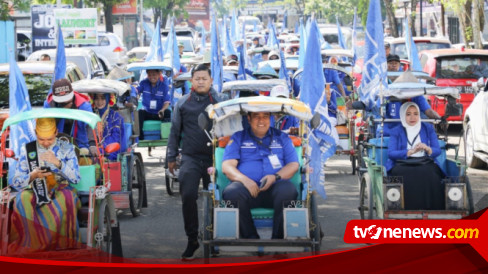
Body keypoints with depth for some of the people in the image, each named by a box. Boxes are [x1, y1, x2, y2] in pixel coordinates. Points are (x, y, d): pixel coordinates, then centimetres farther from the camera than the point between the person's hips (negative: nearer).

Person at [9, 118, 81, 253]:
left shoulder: (66, 148, 8)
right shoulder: (27, 150, 8)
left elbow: (76, 178, 0)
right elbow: (16, 182, 6)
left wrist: (58, 163, -14)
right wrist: (32, 176, -15)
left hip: (60, 188, 0)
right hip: (35, 190, 1)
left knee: (66, 197, -37)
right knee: (23, 198, -35)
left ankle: (63, 243, -25)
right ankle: (27, 242, -26)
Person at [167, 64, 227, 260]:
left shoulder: (219, 101, 5)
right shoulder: (183, 103, 10)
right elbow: (175, 131, 15)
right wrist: (172, 157, 12)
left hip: (214, 157, 0)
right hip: (191, 157, 0)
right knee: (188, 196, -12)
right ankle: (192, 240, -3)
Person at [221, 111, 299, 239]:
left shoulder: (282, 137, 21)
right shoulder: (238, 138, 19)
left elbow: (294, 165, 12)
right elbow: (227, 166, 7)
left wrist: (275, 177, -9)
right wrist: (244, 179, -14)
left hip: (275, 187, 0)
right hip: (247, 186, 0)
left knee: (287, 190, -35)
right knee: (232, 193, -34)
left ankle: (278, 238, -27)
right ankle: (251, 238, -25)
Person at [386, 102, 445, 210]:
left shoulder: (428, 128, 19)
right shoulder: (396, 132, 14)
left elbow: (437, 150, 9)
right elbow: (391, 153, -2)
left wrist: (427, 149, -15)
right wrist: (411, 151, -17)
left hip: (425, 163, 1)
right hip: (403, 164, -1)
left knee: (429, 175, -35)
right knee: (408, 176, -37)